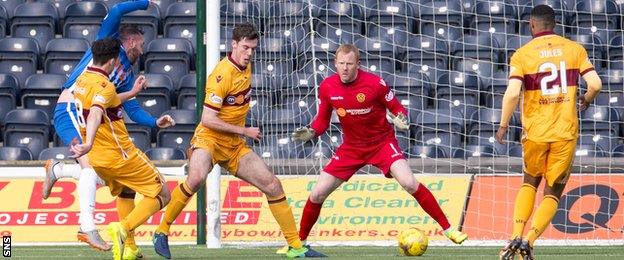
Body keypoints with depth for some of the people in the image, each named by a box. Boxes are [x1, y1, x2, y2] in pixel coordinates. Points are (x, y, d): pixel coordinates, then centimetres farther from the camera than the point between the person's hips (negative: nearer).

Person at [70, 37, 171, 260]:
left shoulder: (81, 80, 7)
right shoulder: (105, 86, -21)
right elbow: (95, 114, -41)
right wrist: (89, 144, -57)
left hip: (97, 159, 9)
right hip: (121, 156, -9)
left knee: (125, 191, 32)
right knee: (162, 195, 2)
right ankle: (123, 229, -19)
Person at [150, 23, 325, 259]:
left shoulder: (246, 67, 6)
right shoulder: (222, 75, -20)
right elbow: (208, 119, -22)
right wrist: (244, 131, -16)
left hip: (235, 146, 8)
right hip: (209, 139, -8)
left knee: (273, 185, 1)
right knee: (196, 178, -36)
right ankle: (161, 232, -20)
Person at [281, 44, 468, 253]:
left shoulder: (375, 84, -19)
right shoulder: (327, 87, -9)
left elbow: (397, 109, -7)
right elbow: (322, 120, 5)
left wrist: (401, 120, -29)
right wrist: (311, 132, -16)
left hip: (382, 142, -4)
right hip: (351, 147, 4)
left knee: (409, 183, -25)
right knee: (317, 194, -2)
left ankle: (448, 229, -14)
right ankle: (300, 241, 20)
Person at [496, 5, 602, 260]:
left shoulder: (522, 55, -3)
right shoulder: (574, 49, 2)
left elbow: (512, 93, -15)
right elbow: (595, 84, -6)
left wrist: (503, 125, -2)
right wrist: (586, 99, 16)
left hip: (534, 132, 0)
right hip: (566, 132, 0)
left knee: (529, 183, 23)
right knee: (553, 193, 10)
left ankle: (516, 237, 6)